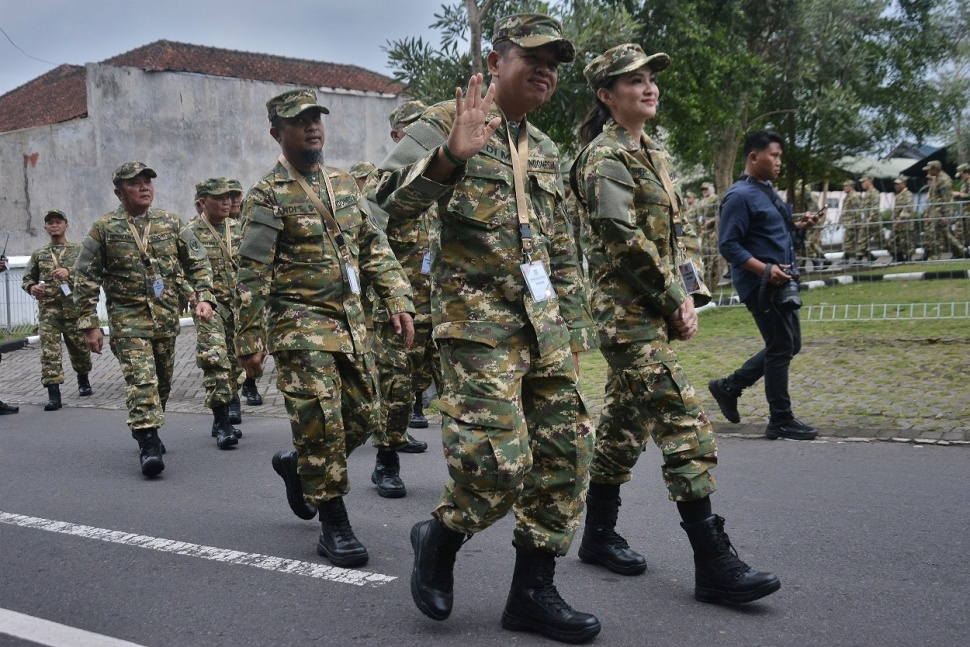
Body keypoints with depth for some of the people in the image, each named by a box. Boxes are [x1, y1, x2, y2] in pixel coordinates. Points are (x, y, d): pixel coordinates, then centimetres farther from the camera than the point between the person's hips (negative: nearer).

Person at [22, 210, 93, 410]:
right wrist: (32, 288, -5)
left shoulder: (78, 250, 7)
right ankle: (53, 393, -13)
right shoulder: (39, 254, 14)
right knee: (49, 350, -10)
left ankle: (83, 381, 37)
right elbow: (27, 279, 18)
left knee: (79, 348, 10)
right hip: (48, 309, 1)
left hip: (74, 308, -1)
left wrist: (69, 272, -22)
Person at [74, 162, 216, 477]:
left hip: (167, 317, 4)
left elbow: (197, 263, 10)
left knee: (162, 381, 12)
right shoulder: (104, 228, -2)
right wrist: (89, 323, -5)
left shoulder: (171, 223, 6)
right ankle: (148, 445, -16)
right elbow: (85, 278, 0)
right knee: (141, 380, -16)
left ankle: (148, 431, 32)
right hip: (128, 318, -4)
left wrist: (204, 297, -5)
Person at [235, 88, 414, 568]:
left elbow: (375, 249, 14)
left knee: (361, 417, 10)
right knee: (321, 424, -9)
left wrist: (398, 300, 3)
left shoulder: (343, 183, 13)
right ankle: (335, 528, 4)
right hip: (300, 327, -6)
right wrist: (250, 342, -12)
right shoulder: (268, 196, -7)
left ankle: (296, 466, 37)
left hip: (351, 323, 7)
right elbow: (252, 276, -9)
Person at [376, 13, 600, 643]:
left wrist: (575, 326, 17)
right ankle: (439, 538, 15)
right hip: (478, 319, -7)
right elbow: (394, 202, -16)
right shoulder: (446, 121, -2)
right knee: (500, 462, -16)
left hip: (544, 324, 7)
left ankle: (533, 591, 16)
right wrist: (450, 156, -31)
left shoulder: (545, 149, 18)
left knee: (566, 453, 4)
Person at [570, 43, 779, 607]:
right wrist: (675, 302, -12)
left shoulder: (652, 154, 18)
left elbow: (681, 229, 16)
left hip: (653, 313, 9)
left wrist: (691, 294, 1)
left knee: (626, 424, 15)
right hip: (629, 313, -9)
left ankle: (599, 534, 27)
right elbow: (625, 240, -17)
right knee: (688, 427, -13)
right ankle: (714, 564, -10)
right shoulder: (605, 157, -9)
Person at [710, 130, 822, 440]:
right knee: (781, 347, -3)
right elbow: (729, 246, -19)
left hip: (781, 283, 10)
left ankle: (729, 386, 22)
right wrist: (765, 269, -26)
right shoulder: (740, 196, -15)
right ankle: (781, 421, 8)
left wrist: (799, 225, 7)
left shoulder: (767, 192, 15)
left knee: (789, 344, 15)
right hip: (762, 285, -10)